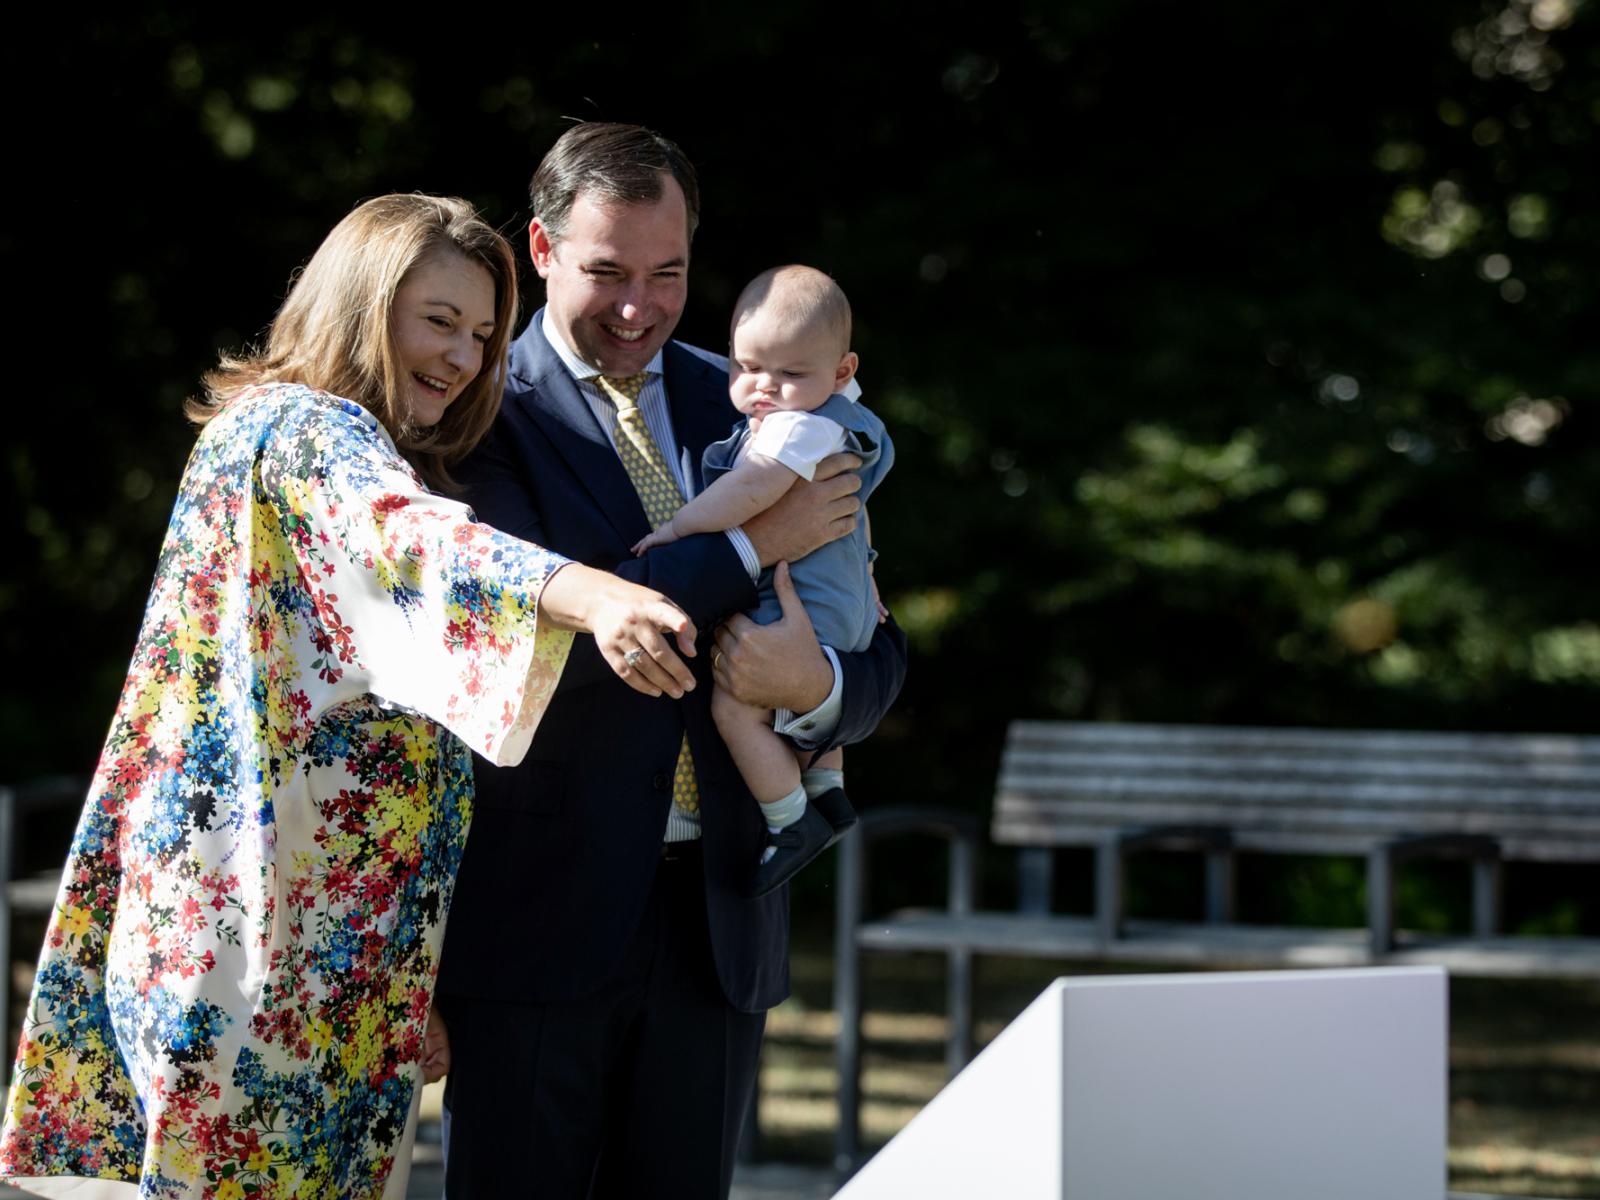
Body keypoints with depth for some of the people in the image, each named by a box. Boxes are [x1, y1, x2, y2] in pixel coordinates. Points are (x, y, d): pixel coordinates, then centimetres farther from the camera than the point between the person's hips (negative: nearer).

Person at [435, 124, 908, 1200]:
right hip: (543, 910, -4)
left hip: (717, 914, 4)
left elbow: (880, 655, 11)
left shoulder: (744, 405, 11)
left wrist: (817, 686, -13)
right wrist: (749, 544, -16)